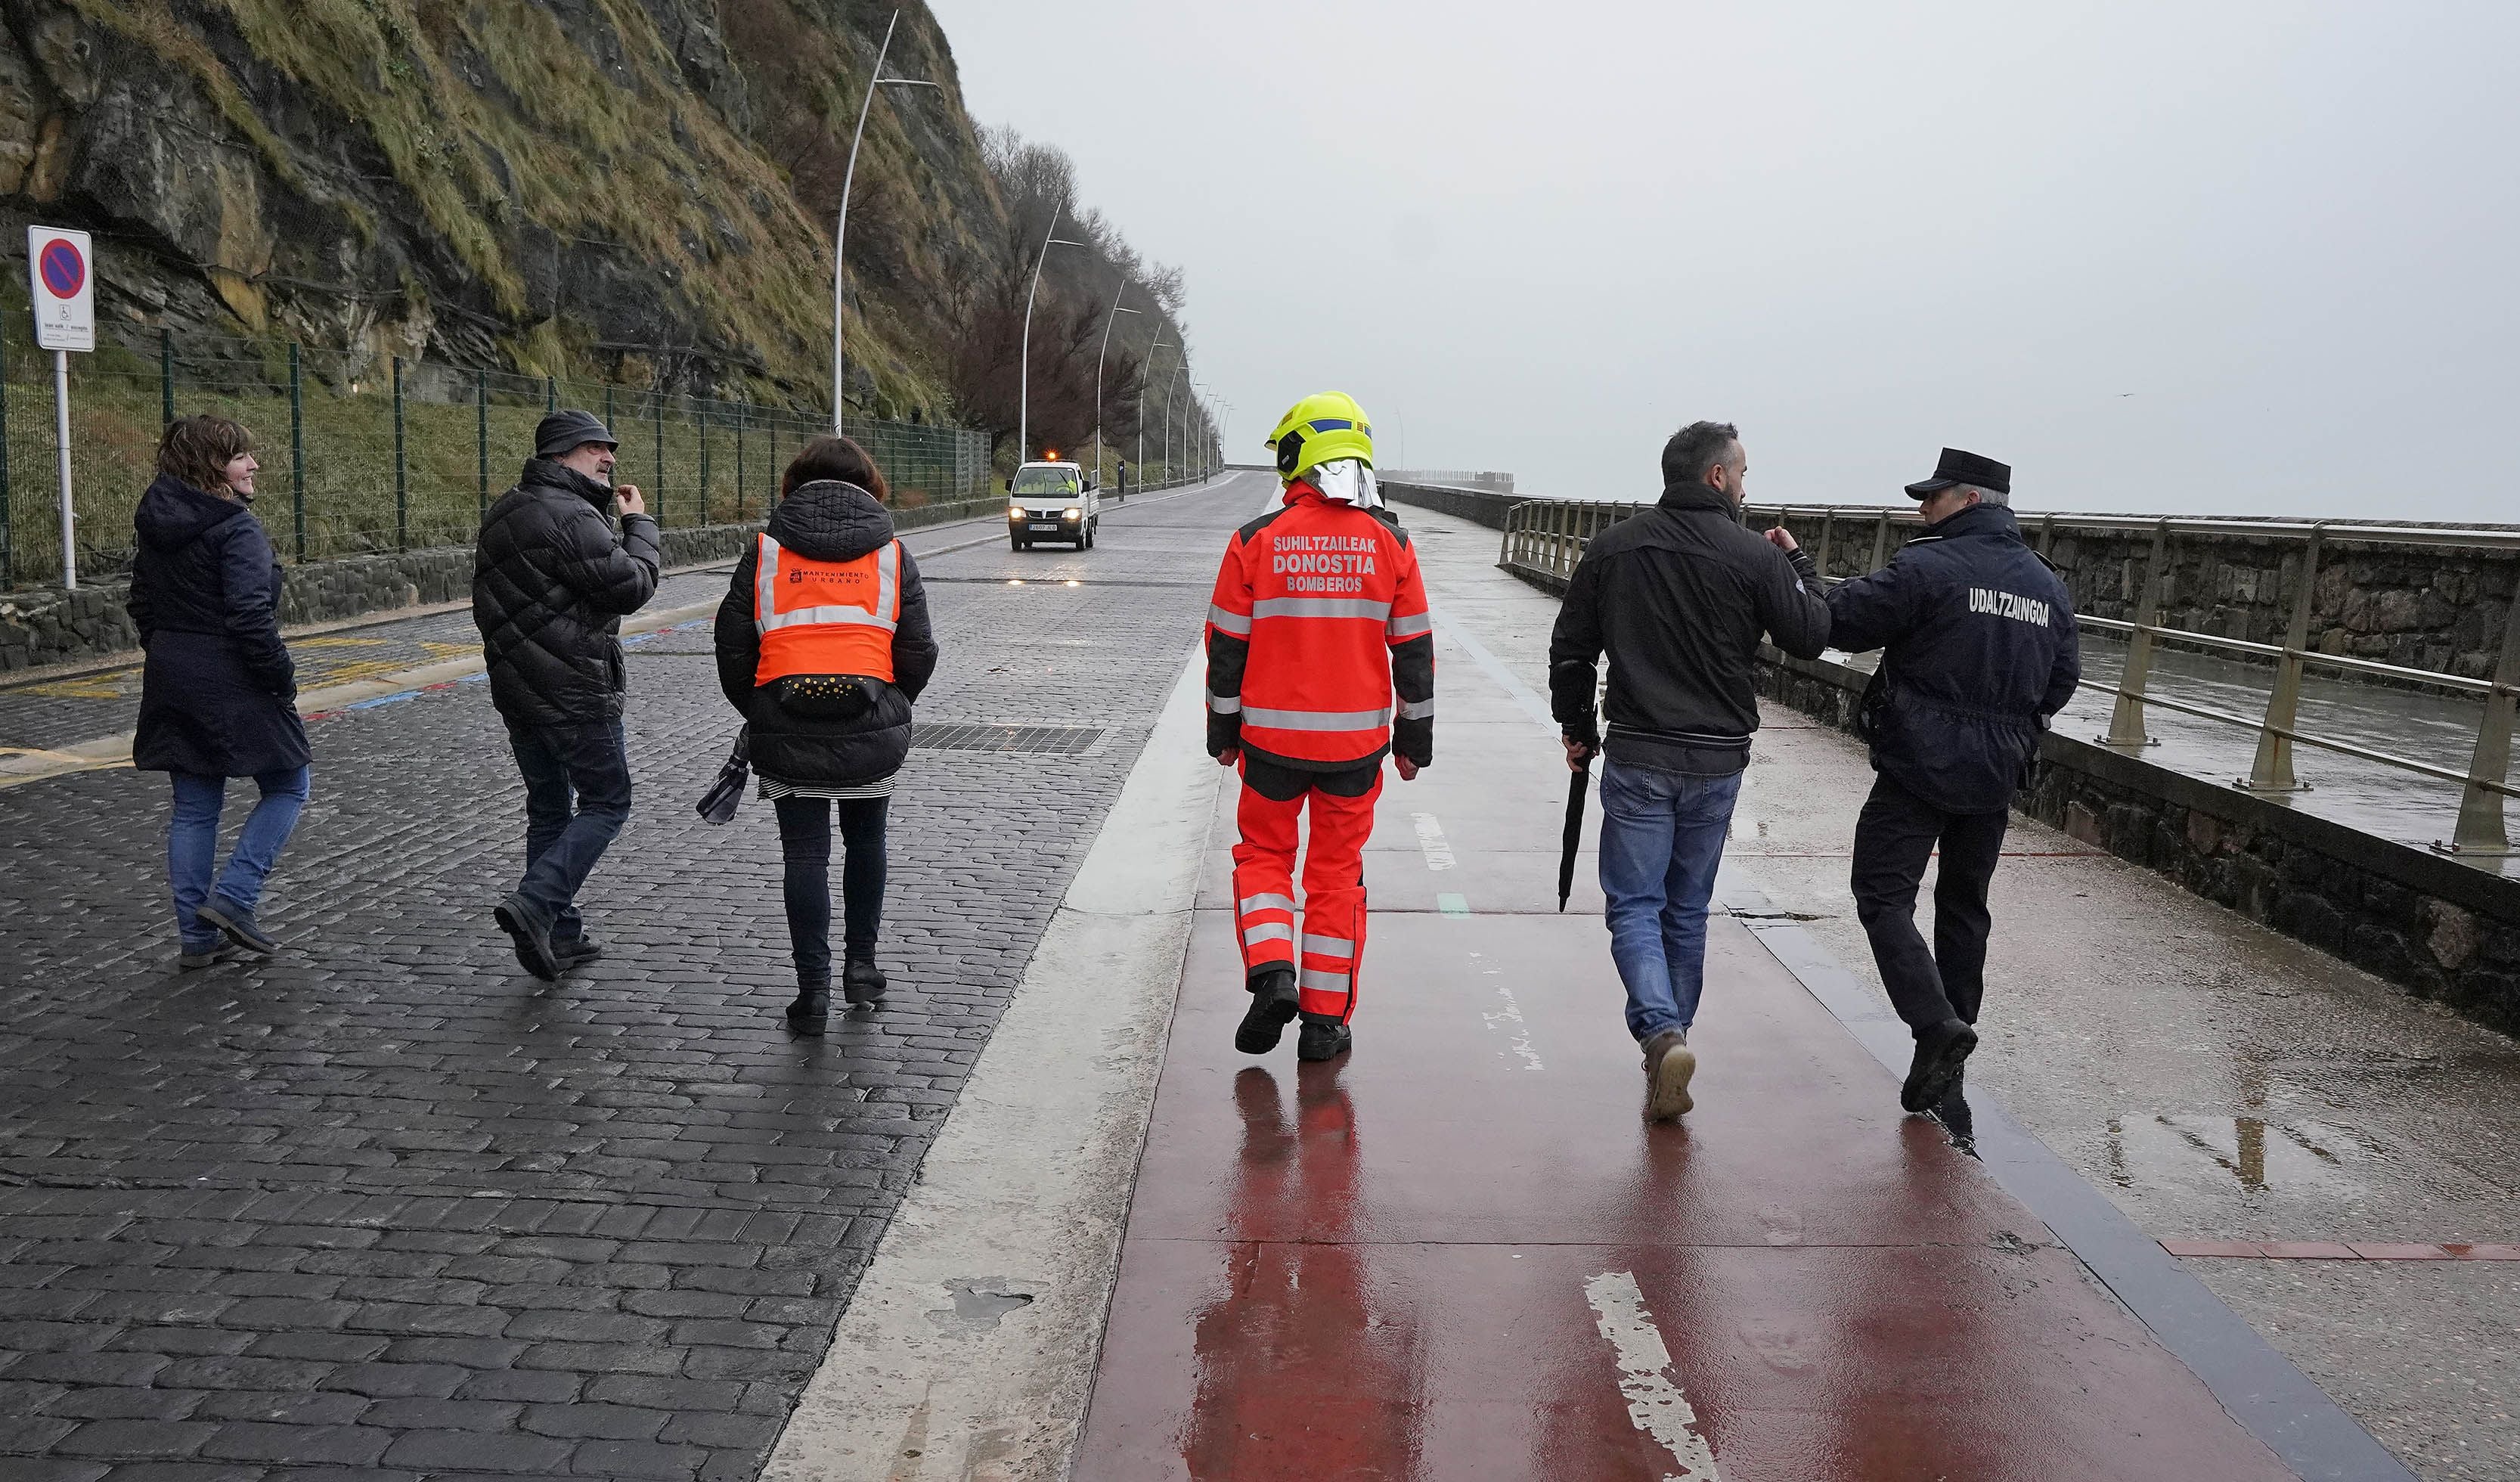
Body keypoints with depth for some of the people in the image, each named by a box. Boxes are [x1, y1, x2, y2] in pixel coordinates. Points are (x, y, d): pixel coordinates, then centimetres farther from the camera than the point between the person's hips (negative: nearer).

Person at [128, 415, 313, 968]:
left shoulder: (154, 527, 9)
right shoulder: (235, 528, -17)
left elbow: (142, 605, 16)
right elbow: (250, 618, -22)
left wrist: (168, 657, 22)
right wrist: (283, 679, -14)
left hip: (170, 680, 8)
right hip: (232, 683, -8)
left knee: (193, 808, 12)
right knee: (287, 786, 9)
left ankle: (196, 936, 16)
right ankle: (233, 897, -1)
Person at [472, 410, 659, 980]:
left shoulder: (502, 514, 15)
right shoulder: (572, 517, -17)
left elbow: (489, 604, 19)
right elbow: (633, 586, -18)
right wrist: (638, 523, -5)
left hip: (515, 691, 9)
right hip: (574, 692, -9)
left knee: (548, 808, 14)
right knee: (606, 804, 2)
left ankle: (561, 934, 18)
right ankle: (534, 906, -12)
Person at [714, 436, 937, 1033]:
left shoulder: (764, 551, 4)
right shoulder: (891, 553, 5)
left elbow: (732, 647, 4)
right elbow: (918, 653, 3)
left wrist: (758, 714, 19)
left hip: (786, 733, -1)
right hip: (873, 733, 1)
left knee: (805, 854, 6)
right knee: (865, 840, 20)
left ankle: (813, 987, 5)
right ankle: (860, 963, 25)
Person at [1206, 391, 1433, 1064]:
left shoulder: (1255, 541, -6)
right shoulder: (1390, 545, -1)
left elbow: (1227, 648, -1)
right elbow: (1414, 652, 4)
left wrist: (1222, 732, 10)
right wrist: (1414, 738, 13)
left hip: (1272, 737, -1)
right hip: (1357, 742, 1)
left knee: (1263, 855, 17)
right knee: (1337, 872, 11)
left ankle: (1271, 971, -3)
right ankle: (1325, 1020, 15)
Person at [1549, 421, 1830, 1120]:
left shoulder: (1612, 548, 1)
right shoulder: (1757, 558, -6)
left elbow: (1570, 649, 6)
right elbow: (1811, 637, 3)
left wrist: (1576, 728, 18)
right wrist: (1802, 570, 19)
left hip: (1636, 758, 0)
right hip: (1717, 763, 1)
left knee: (1635, 904, 2)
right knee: (1687, 909, 14)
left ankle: (1663, 1032, -19)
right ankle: (1670, 1046, 21)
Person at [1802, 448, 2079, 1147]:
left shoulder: (1929, 567, -13)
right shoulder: (2048, 585, 9)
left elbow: (1839, 622, -13)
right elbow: (2062, 681, 14)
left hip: (1919, 768, -7)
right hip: (1994, 779, 7)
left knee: (1884, 897, 0)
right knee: (1964, 909, 15)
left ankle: (1936, 1023, -20)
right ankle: (1945, 1081, 22)